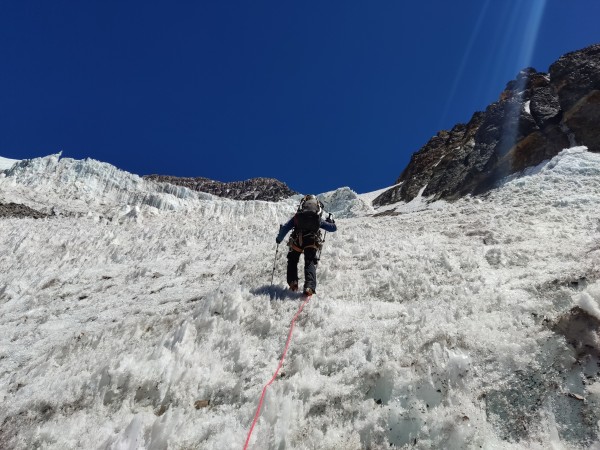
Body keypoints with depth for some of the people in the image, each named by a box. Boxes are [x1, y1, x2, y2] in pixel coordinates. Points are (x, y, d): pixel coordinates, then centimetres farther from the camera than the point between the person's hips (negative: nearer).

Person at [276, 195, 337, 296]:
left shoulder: (297, 217, 21)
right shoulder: (319, 219, 23)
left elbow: (285, 228, 15)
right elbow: (333, 228, 28)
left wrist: (279, 239, 31)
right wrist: (330, 222, 51)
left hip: (297, 241, 0)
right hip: (312, 242, 0)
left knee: (292, 260, 20)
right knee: (310, 263, 4)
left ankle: (293, 282, 5)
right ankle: (310, 286, -17)